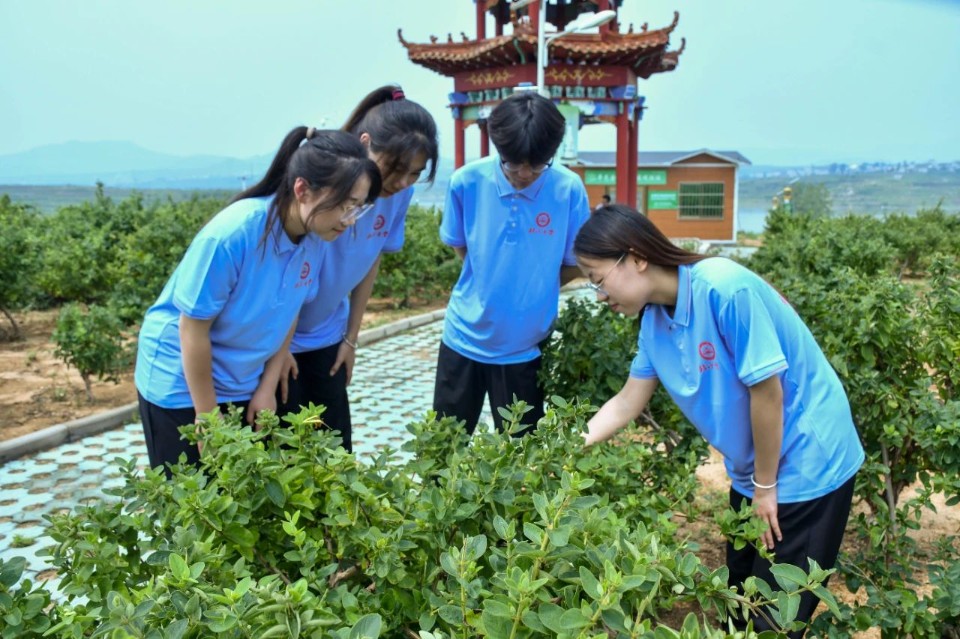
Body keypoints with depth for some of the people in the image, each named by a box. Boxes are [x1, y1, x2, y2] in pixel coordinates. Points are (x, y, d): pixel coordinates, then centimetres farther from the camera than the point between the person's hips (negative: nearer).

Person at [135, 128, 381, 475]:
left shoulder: (314, 235, -13)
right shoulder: (231, 234, -30)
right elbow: (193, 329, -22)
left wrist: (267, 387, 3)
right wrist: (208, 418, -14)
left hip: (243, 385, 5)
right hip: (180, 384, -5)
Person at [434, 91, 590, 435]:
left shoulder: (569, 189, -14)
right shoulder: (467, 181, -11)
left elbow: (575, 263, -2)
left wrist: (534, 288, -5)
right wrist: (492, 285, 1)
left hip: (524, 346, -1)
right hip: (464, 337, 1)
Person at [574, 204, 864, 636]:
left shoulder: (724, 288, -29)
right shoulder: (654, 318, -5)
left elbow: (766, 390, -25)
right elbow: (626, 404, 4)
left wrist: (765, 485, -15)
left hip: (807, 464, -7)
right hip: (751, 471, 7)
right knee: (740, 598, 21)